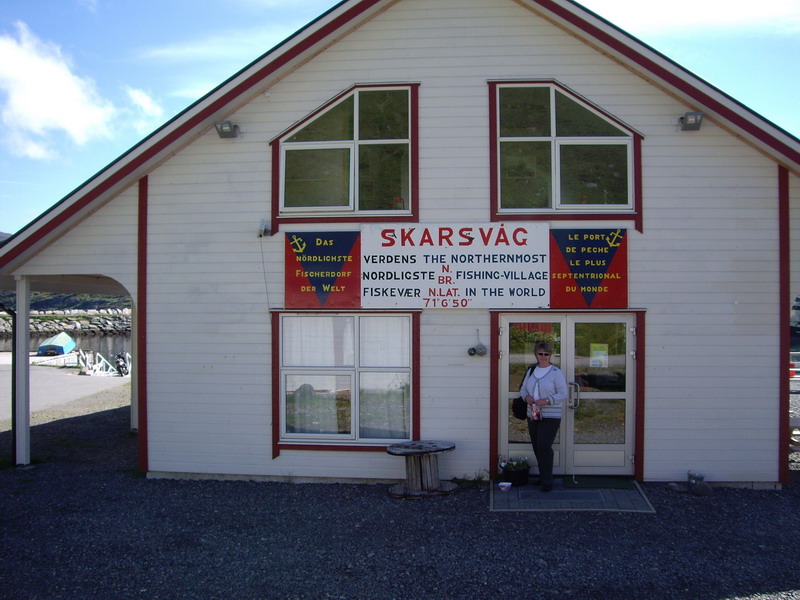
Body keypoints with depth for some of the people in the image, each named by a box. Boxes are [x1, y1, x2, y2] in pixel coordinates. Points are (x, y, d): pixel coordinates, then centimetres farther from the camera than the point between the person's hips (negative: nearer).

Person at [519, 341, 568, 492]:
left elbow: (564, 393, -10)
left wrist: (547, 401, -21)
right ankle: (543, 475, 25)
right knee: (537, 447, 10)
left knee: (544, 446, -14)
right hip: (533, 415, 6)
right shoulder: (531, 371, 12)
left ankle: (547, 481, -6)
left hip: (550, 416, -6)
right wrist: (526, 396, -6)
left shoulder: (556, 372, -6)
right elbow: (523, 388, 17)